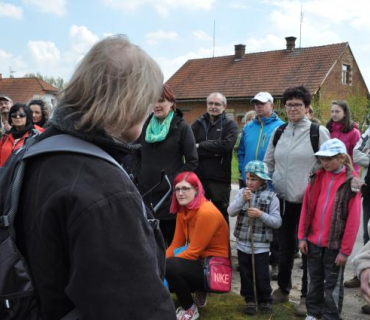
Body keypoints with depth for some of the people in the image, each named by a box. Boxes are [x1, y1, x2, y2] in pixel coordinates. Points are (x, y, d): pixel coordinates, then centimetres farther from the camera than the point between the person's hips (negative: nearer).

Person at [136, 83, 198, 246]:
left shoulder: (181, 127, -5)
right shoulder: (145, 125, 9)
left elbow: (192, 161, -5)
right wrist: (139, 178, 9)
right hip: (145, 192, 5)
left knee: (171, 240, 5)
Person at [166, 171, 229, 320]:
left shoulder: (207, 213, -23)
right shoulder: (182, 211, 4)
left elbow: (193, 251, -23)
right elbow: (176, 244, 3)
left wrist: (164, 265, -21)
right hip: (198, 261, 9)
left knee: (170, 267, -28)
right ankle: (198, 292, 16)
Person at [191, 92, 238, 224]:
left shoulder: (230, 125, 2)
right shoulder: (198, 124, 9)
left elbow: (226, 145, -17)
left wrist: (201, 146, -12)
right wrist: (214, 151, -17)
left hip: (220, 179, -2)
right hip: (197, 177, 2)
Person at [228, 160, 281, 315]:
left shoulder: (271, 197, -6)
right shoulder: (242, 192, 1)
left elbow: (277, 222, -8)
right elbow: (231, 212, -10)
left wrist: (261, 215, -21)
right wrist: (242, 200, -23)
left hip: (261, 246, -2)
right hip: (242, 244, 2)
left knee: (262, 276, 6)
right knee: (245, 274, 13)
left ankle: (265, 301, 27)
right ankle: (250, 300, 30)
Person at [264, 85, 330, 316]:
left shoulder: (319, 132, -5)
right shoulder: (278, 133, 8)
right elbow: (268, 164, 17)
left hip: (308, 202, -4)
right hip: (282, 201, 4)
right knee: (285, 247, 16)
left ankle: (307, 296, 21)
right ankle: (283, 289, 33)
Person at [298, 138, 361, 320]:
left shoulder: (350, 182, -11)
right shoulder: (318, 177, 2)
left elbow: (353, 220, -11)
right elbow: (306, 208, 6)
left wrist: (345, 250, -11)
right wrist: (302, 237, 3)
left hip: (334, 245, -4)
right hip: (313, 241, 4)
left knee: (333, 285, 9)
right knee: (315, 280, 18)